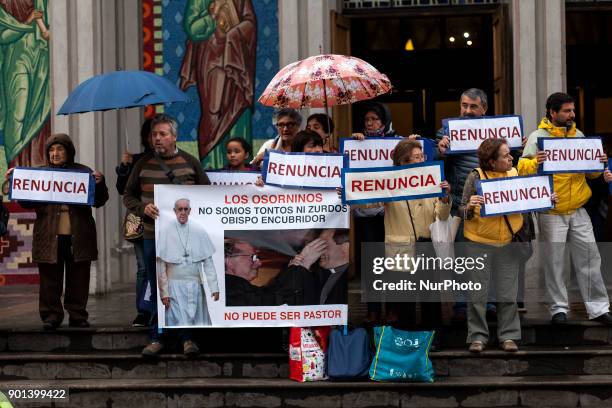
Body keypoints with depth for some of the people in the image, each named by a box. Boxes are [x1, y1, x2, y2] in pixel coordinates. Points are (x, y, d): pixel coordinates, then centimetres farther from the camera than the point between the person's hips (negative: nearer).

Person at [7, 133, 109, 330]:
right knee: (50, 278, 2)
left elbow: (99, 201, 7)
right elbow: (27, 202, 9)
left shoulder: (84, 173, 7)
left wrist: (99, 183, -12)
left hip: (78, 237, 0)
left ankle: (78, 315, 15)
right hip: (50, 237, 0)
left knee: (78, 279, 6)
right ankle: (51, 316, 10)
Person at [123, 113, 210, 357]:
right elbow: (128, 196, 10)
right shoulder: (143, 164, 6)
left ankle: (187, 337, 12)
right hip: (153, 236, 1)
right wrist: (143, 208, -9)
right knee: (156, 289, 7)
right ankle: (156, 338, 16)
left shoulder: (190, 163, 4)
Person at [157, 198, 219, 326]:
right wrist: (164, 291, -6)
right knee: (180, 323, -5)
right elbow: (161, 266, -3)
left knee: (199, 323, 6)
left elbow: (208, 262, 2)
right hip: (175, 287, -2)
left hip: (196, 286, 2)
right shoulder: (166, 233, -5)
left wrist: (214, 287, -2)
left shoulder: (199, 231, 1)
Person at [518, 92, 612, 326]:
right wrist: (535, 163, -33)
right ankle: (559, 308, 13)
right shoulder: (538, 137, -4)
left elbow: (591, 173, 14)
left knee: (589, 258, 3)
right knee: (555, 261, 3)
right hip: (551, 212, -4)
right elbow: (522, 168, -13)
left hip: (578, 210, 4)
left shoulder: (579, 136, 10)